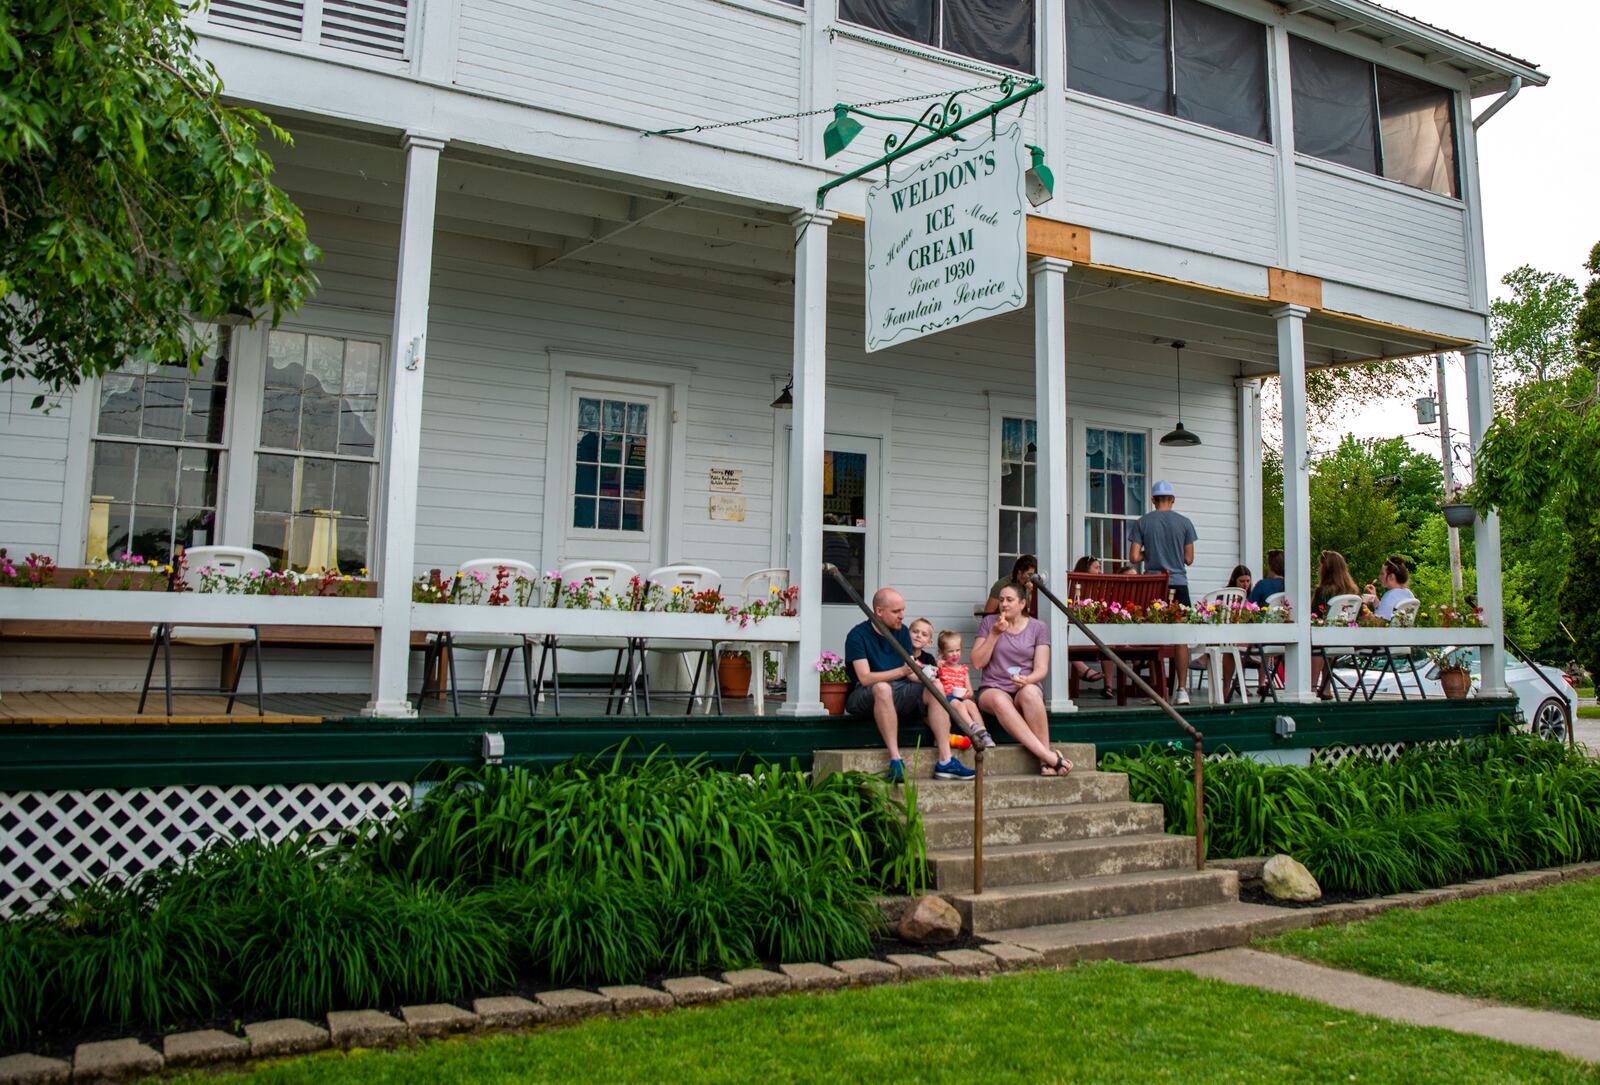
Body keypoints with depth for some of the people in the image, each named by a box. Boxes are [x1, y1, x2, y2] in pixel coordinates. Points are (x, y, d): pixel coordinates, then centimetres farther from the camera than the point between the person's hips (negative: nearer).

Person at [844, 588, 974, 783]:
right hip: (863, 697, -6)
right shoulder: (857, 635, -9)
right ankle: (895, 760, -38)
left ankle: (945, 761, -24)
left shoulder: (902, 631, 11)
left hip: (897, 694, 6)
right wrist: (901, 671, -31)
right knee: (883, 688, -39)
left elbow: (910, 674, 7)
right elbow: (865, 678, -21)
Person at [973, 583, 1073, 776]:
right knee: (999, 700, -38)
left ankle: (1045, 762, -36)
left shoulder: (1038, 628, 7)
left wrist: (1027, 680, -22)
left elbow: (1041, 669, 0)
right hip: (993, 689, 0)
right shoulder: (989, 623, 8)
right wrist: (994, 634, -7)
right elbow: (977, 663, 2)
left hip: (1026, 688, 0)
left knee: (1030, 692, -38)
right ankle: (1050, 757, -45)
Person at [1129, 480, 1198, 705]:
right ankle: (1182, 690, 0)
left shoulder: (1142, 522, 1)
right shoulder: (1184, 522, 2)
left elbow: (1134, 557, -4)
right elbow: (1189, 559, 4)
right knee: (1181, 638, 3)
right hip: (1179, 584, 0)